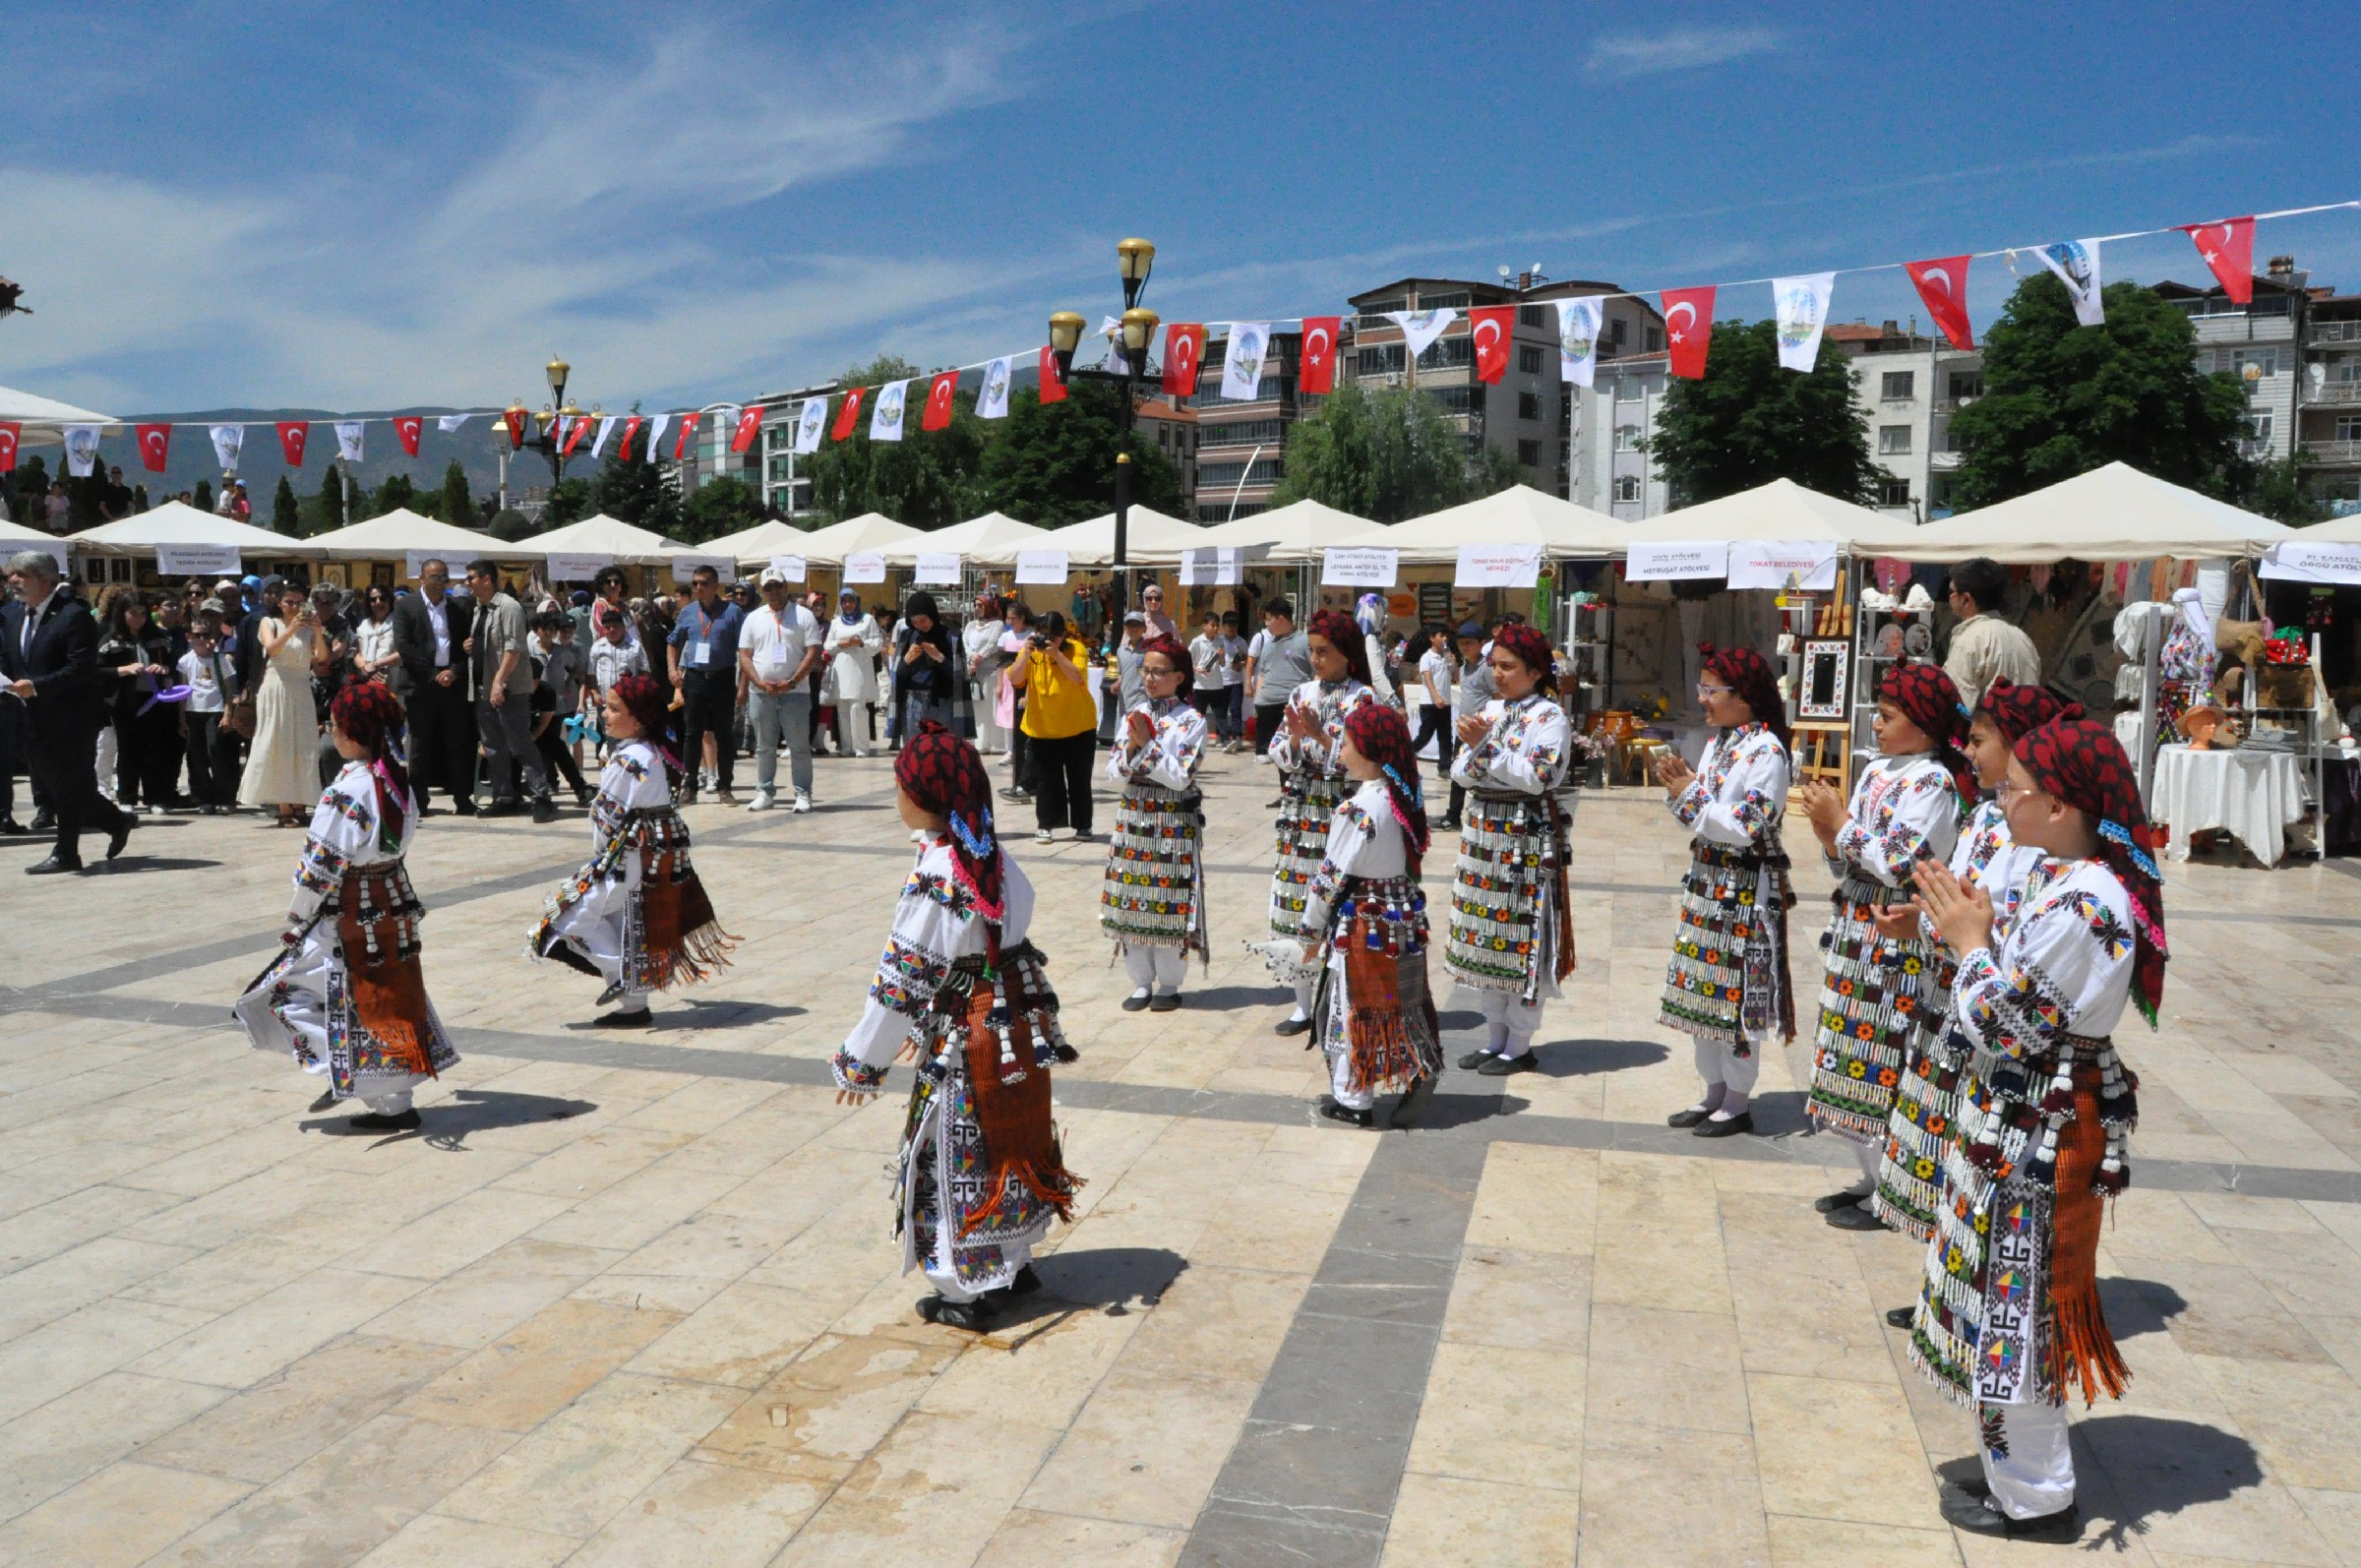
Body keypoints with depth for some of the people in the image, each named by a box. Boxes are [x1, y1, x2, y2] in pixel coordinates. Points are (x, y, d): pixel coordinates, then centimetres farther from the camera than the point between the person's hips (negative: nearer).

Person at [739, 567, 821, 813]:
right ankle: (765, 792, 16)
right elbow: (744, 655, 7)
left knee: (799, 746, -1)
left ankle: (803, 794, 3)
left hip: (794, 692, -3)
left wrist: (791, 682, -13)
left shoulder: (803, 616, 1)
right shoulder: (753, 618, 10)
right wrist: (760, 683, -8)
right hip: (760, 693, 3)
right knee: (764, 747, 9)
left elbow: (813, 653, -4)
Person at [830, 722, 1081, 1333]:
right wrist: (926, 1023, 20)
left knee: (954, 1159, 7)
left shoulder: (936, 878, -23)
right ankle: (1013, 1264, 35)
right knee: (1010, 1144, 20)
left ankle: (968, 1293, 18)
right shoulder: (993, 857, 1)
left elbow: (903, 981, -19)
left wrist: (861, 1062, -7)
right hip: (1017, 1033, 8)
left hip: (965, 1047, -8)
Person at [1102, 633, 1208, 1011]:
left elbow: (1181, 777, -16)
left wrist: (1148, 743, -16)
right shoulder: (1135, 714, 7)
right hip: (1133, 818, 4)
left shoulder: (1192, 720, -6)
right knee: (1132, 901, 6)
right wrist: (1132, 744, -14)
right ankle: (1141, 982, 18)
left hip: (1174, 822, -4)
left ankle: (1168, 984, 13)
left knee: (1169, 902, -1)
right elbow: (1115, 775, 3)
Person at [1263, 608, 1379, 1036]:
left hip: (1340, 816, -5)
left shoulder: (1361, 697, -4)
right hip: (1300, 815, 5)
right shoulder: (1302, 693, 11)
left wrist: (1320, 734, -20)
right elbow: (1279, 755, 8)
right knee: (1296, 904, 7)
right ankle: (1303, 1005, 18)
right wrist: (1294, 737, -12)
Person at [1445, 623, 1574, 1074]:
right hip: (1481, 833, 7)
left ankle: (1519, 1046, 10)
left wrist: (1486, 746, -20)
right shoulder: (1489, 710, 12)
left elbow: (1539, 777, -20)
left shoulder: (1549, 716, -8)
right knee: (1483, 936, 12)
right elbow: (1459, 774, 8)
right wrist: (1472, 751, -13)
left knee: (1519, 939, -2)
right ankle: (1496, 1036, 25)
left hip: (1525, 838, -7)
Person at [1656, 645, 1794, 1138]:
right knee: (1702, 990, 13)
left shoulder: (1766, 751, -15)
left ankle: (1738, 1103, 12)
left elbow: (1746, 829, -21)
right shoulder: (1717, 744, 10)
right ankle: (1714, 1092, 25)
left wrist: (1690, 795, -18)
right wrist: (1677, 788, -4)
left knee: (1736, 992, -1)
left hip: (1746, 889, -9)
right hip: (1707, 881, 9)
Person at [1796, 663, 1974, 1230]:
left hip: (1898, 944, -8)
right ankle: (1872, 1178, 26)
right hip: (1857, 933, 9)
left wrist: (1842, 823, -14)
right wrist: (1830, 834, -4)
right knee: (1855, 1056, 14)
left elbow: (1899, 865, -21)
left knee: (1884, 1061, -3)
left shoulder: (1932, 781, -12)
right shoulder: (1878, 771, 12)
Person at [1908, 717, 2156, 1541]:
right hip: (2026, 1126, 10)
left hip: (2034, 1139, -10)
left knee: (2014, 1305, 3)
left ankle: (2033, 1500, 18)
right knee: (2014, 1300, 21)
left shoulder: (2076, 907, -27)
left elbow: (2003, 1027, -23)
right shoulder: (2086, 880, 5)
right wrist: (1980, 930, -1)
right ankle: (2028, 1466, 36)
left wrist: (1970, 944, -11)